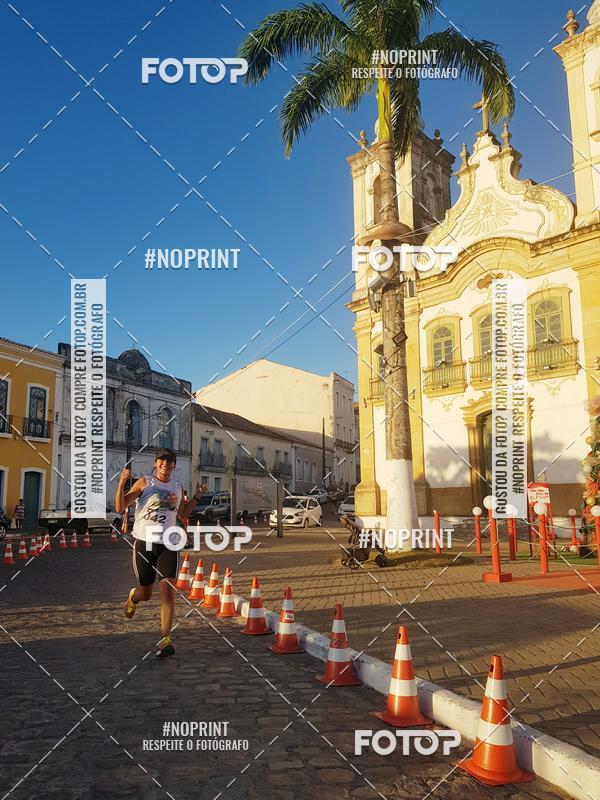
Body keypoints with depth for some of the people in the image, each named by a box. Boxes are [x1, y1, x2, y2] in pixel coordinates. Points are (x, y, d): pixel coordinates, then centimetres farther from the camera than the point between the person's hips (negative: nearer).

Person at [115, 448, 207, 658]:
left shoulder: (178, 487, 10)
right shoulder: (144, 482, -2)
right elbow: (120, 508, -7)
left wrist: (196, 497, 15)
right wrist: (122, 483, -19)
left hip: (168, 545, 2)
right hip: (144, 543, -2)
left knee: (168, 591, -12)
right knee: (146, 593, 10)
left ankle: (165, 640, -5)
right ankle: (133, 597, 48)